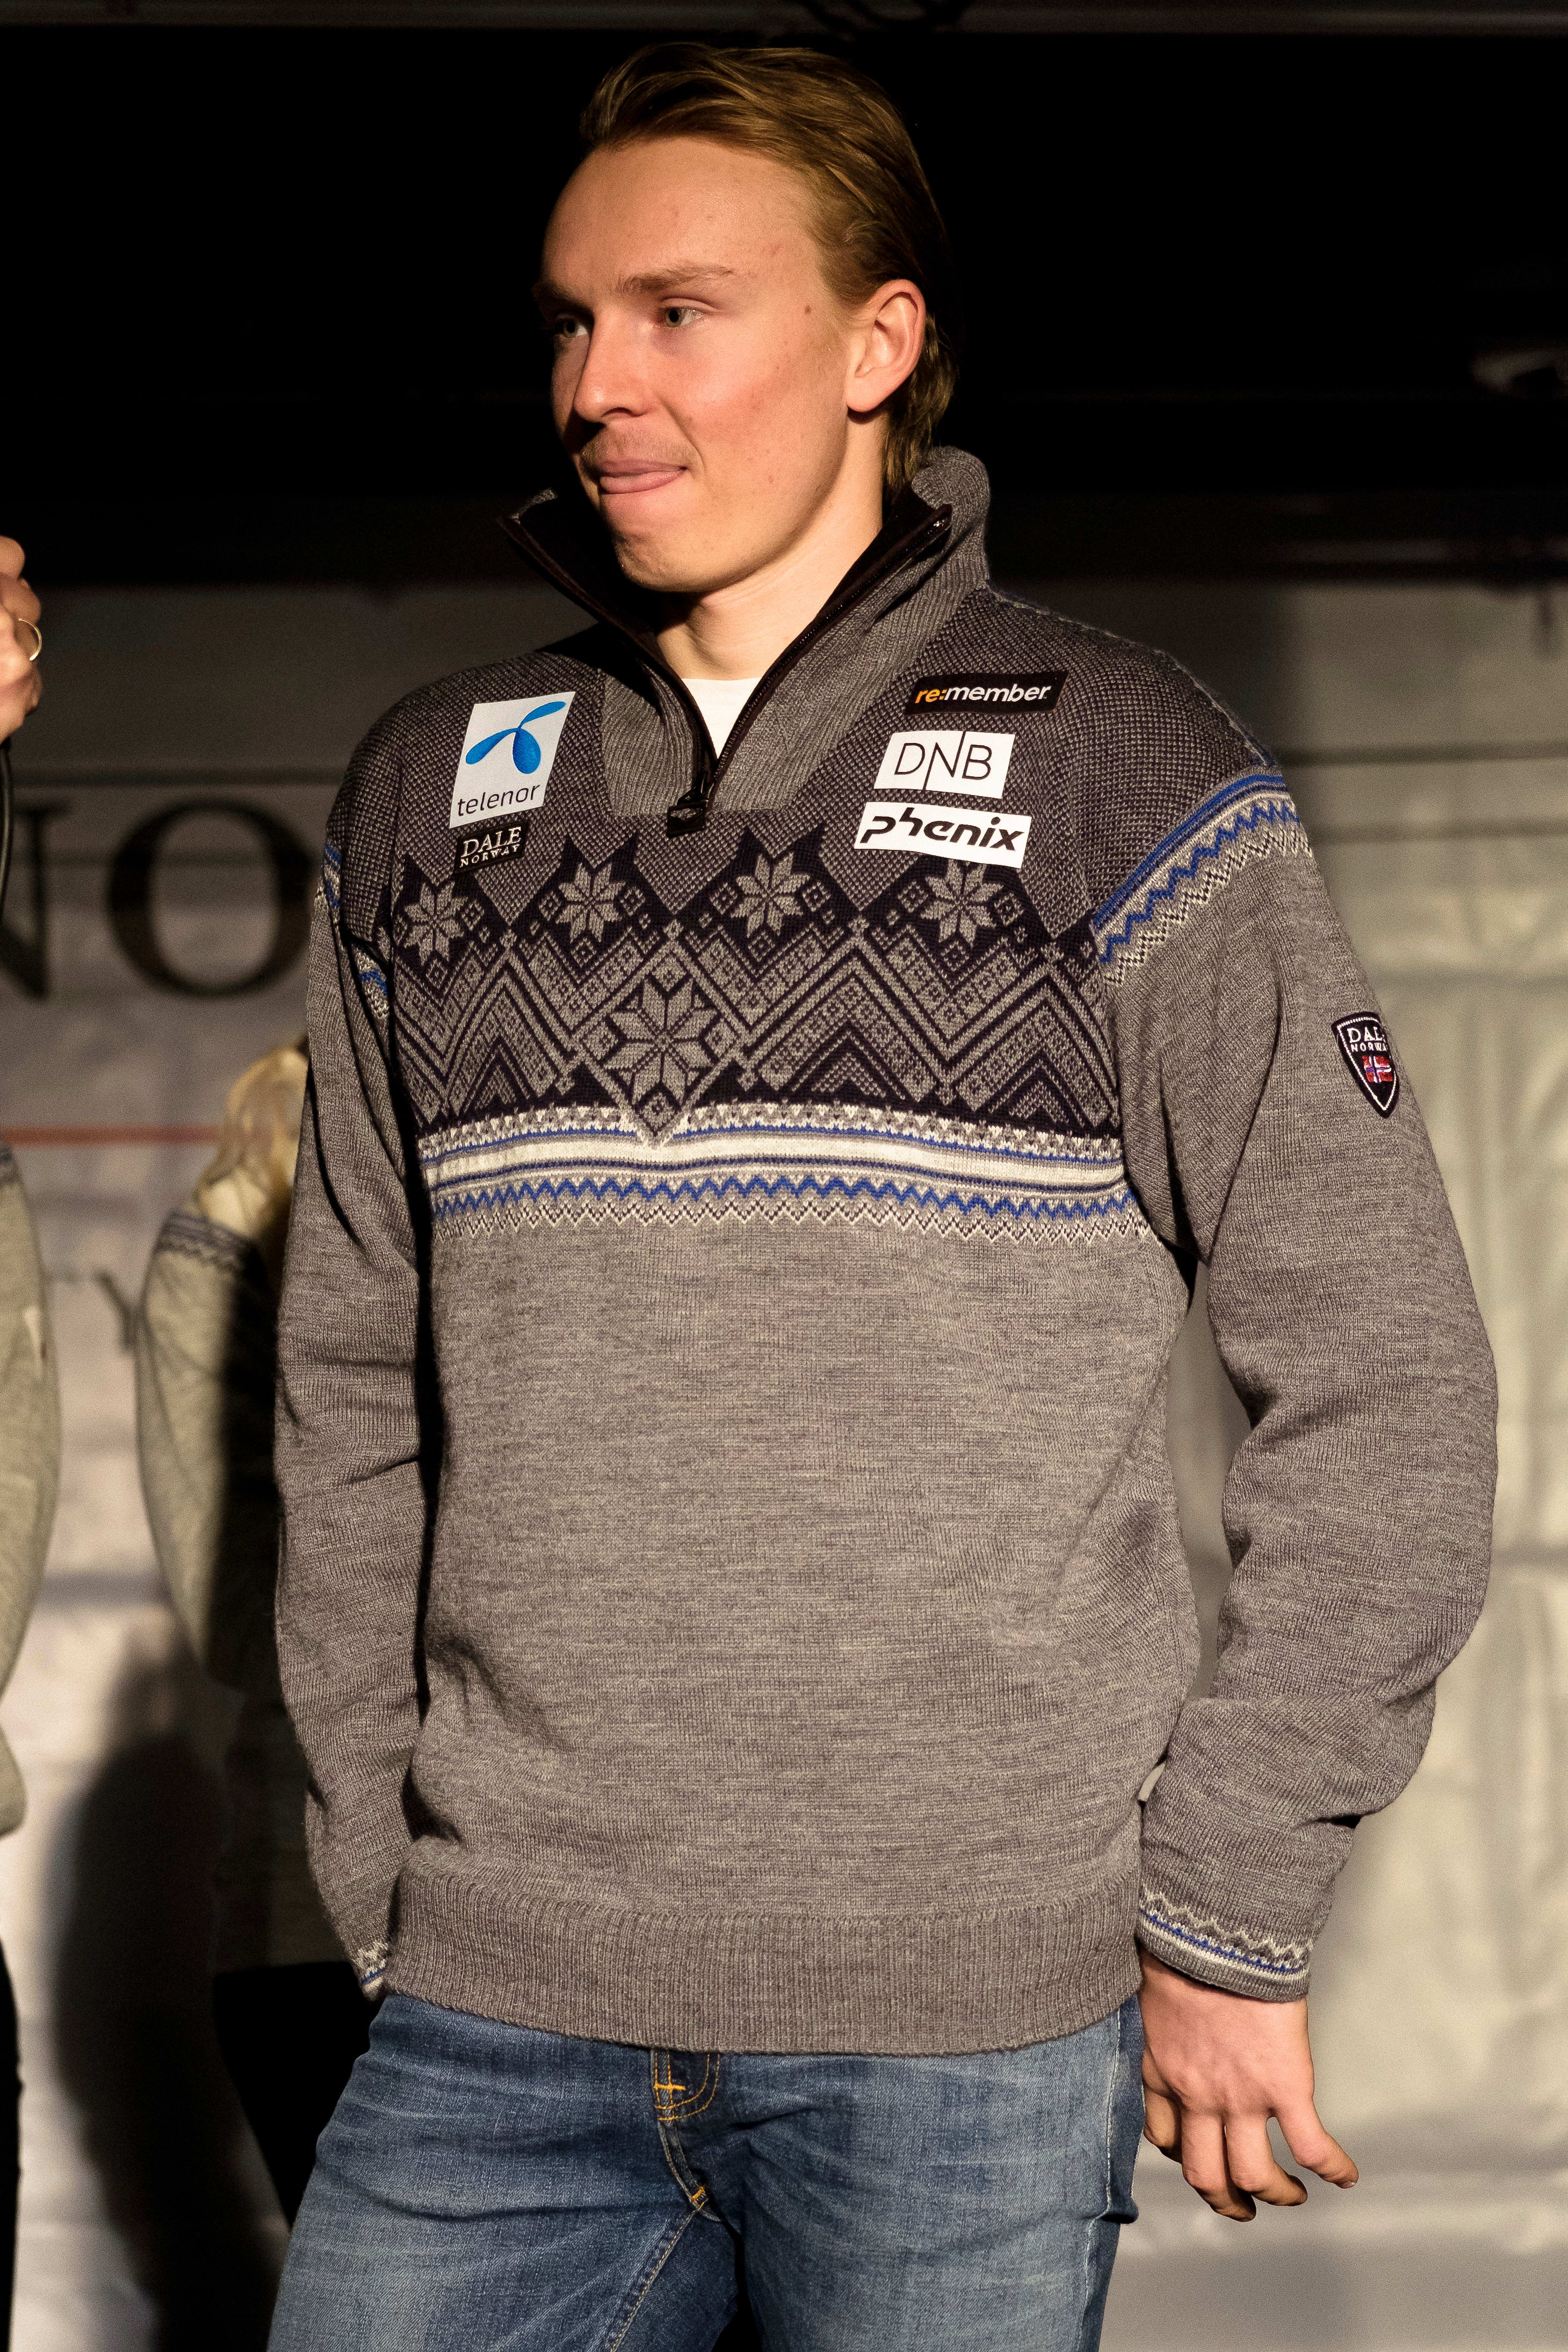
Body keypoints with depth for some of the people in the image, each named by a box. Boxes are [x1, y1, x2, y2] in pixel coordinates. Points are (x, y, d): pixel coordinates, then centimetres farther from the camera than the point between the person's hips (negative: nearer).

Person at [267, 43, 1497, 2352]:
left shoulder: (1122, 776, -2)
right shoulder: (431, 795, 10)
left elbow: (1386, 1387, -2)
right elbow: (352, 1390, 15)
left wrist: (1231, 1925, -4)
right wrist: (377, 1876, 8)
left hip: (973, 2026, -3)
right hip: (499, 2024, 3)